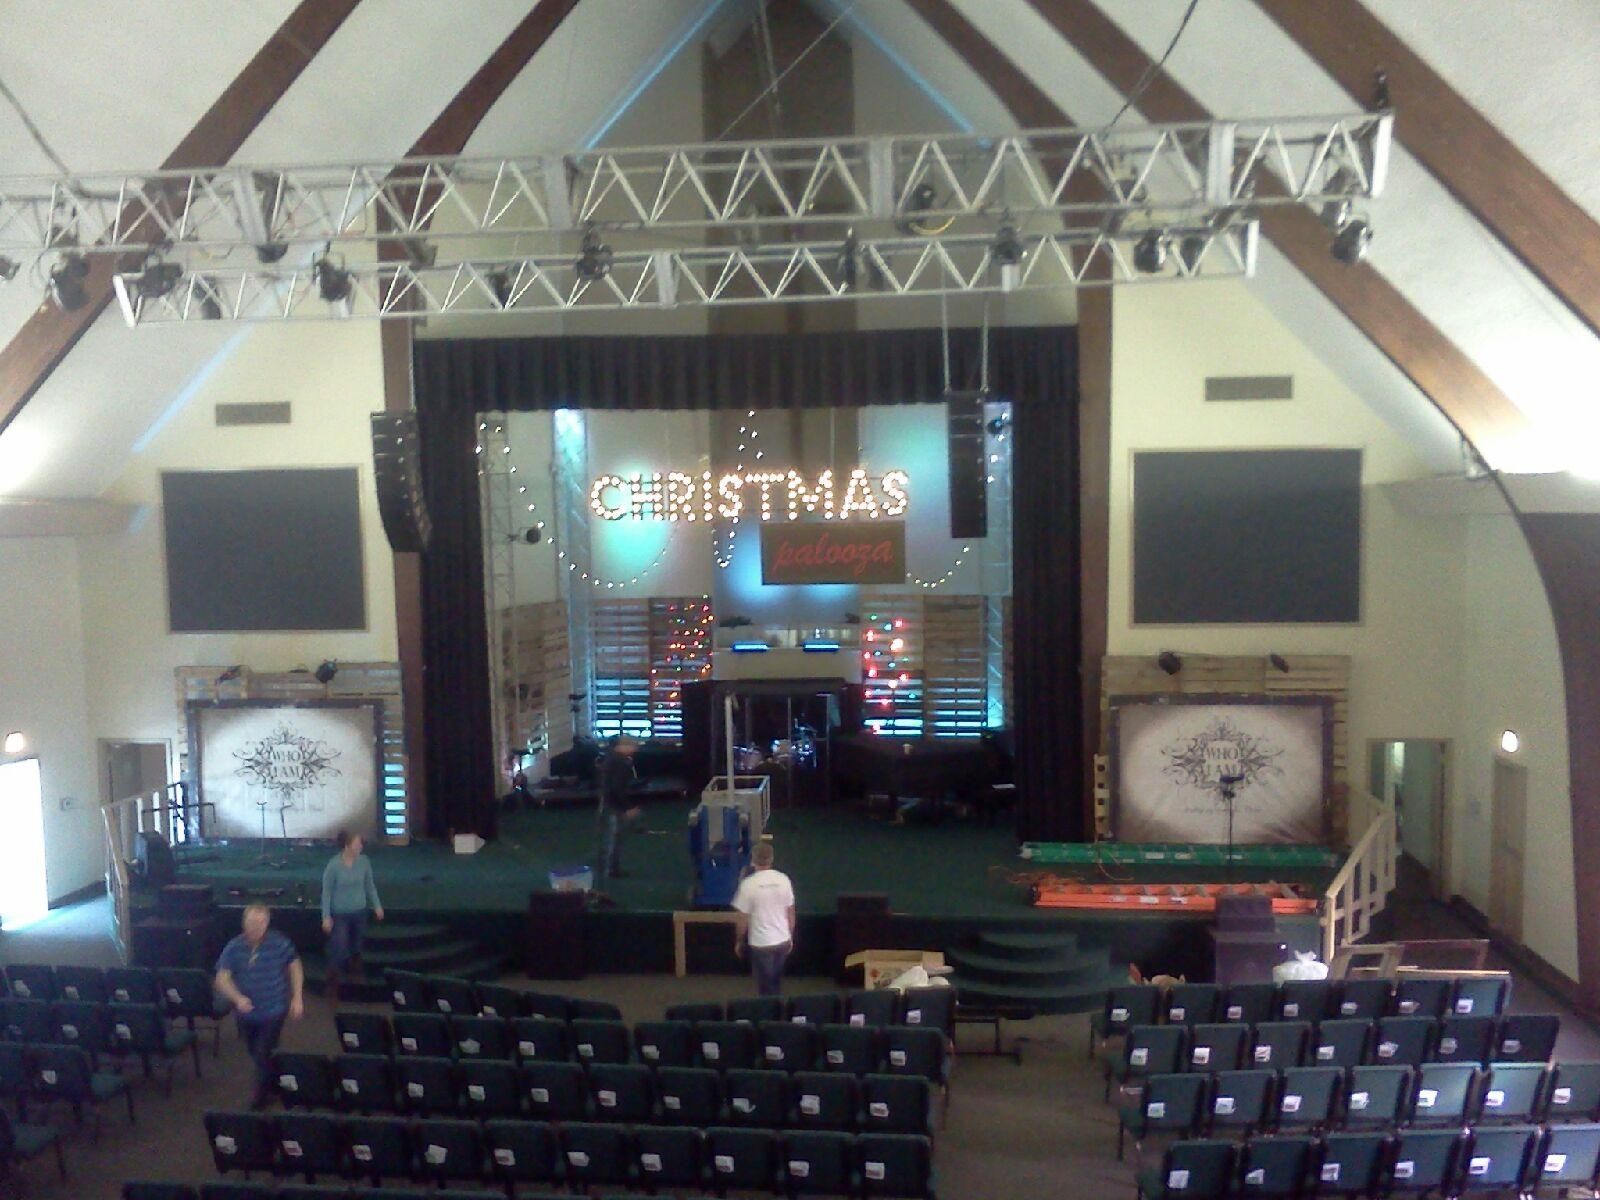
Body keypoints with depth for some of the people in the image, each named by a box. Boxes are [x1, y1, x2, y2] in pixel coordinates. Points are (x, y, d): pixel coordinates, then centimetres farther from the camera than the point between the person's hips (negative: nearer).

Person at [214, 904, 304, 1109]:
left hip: (273, 1010, -3)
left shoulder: (279, 943, -15)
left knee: (264, 1054, -3)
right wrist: (238, 998, -35)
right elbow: (222, 978, -17)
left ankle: (263, 1093, 22)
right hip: (246, 1013, 3)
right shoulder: (234, 947, -13)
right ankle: (271, 1082, 49)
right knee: (255, 1053, 21)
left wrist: (297, 998, -4)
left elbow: (295, 967, -1)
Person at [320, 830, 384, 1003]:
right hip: (340, 914, -4)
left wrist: (377, 905, 9)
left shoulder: (364, 861, -9)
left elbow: (369, 885, 5)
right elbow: (326, 891, -13)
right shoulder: (334, 865, -21)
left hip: (360, 912, 4)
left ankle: (356, 973, 41)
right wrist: (326, 917, -12)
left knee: (356, 946, 19)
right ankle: (332, 987, 13)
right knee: (338, 951, -2)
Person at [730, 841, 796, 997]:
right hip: (782, 941, 4)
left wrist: (739, 941, 4)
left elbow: (742, 918, -11)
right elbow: (791, 913, 5)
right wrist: (791, 937, 18)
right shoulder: (783, 879, -3)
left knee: (766, 987, 8)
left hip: (761, 944, -4)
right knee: (776, 982, 22)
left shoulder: (749, 883, -16)